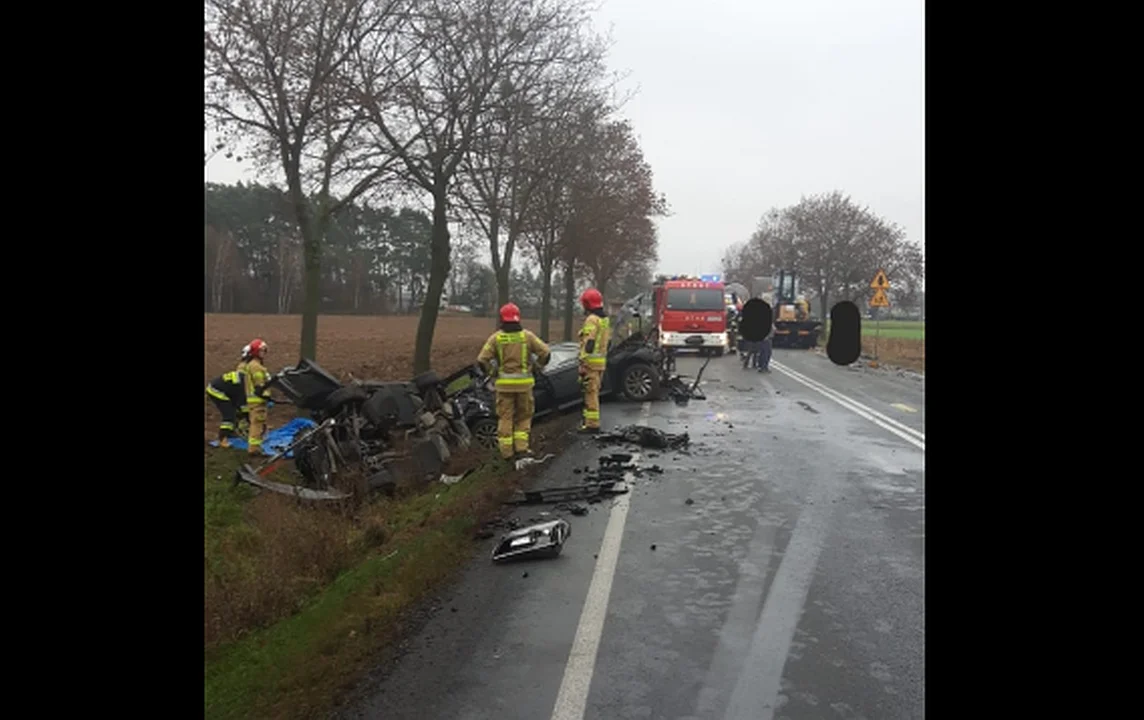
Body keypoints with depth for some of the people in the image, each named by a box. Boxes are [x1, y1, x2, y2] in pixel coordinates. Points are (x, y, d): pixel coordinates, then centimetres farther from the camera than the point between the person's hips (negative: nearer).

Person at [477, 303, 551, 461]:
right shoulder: (527, 335, -2)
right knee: (523, 416, 15)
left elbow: (482, 360, -9)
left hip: (504, 383, 0)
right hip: (524, 382, 0)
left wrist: (492, 372, 7)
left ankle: (506, 451, 10)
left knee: (505, 417, 9)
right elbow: (545, 352, -7)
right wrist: (538, 367, 9)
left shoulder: (496, 338, -2)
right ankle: (521, 447, 9)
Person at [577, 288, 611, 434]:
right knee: (594, 392, 17)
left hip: (591, 361, -9)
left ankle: (592, 424, -5)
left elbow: (589, 343, -21)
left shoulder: (592, 320, -14)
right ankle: (592, 422, 24)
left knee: (590, 393, -6)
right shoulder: (605, 320, 16)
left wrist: (583, 363, -22)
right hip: (602, 361, 9)